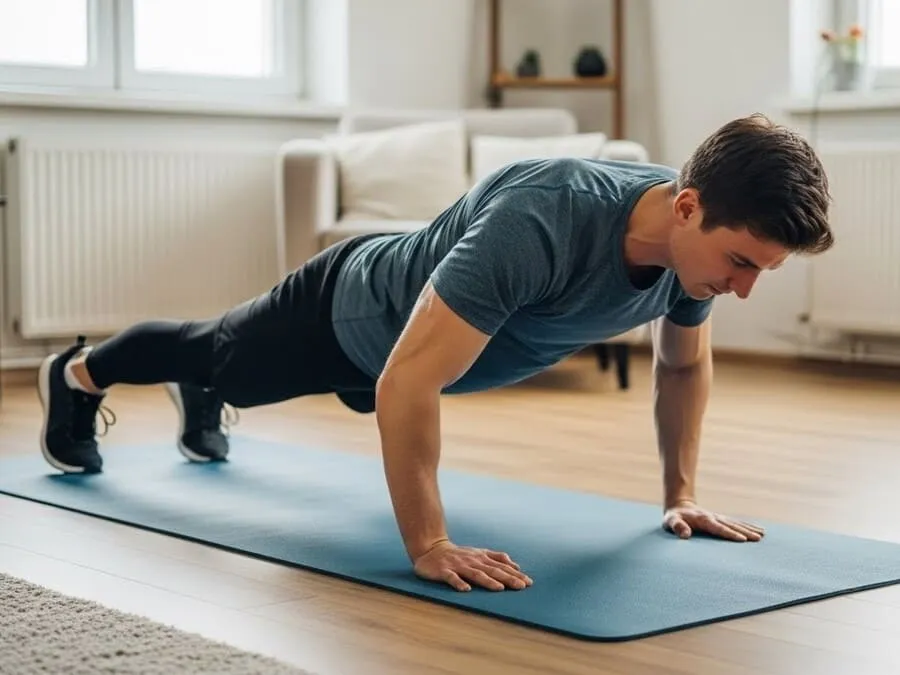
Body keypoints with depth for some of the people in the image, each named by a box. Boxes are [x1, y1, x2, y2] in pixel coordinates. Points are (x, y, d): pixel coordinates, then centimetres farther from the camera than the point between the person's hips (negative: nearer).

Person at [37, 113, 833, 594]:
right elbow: (404, 385, -50)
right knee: (225, 356, 24)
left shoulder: (697, 237, -26)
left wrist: (681, 494, -5)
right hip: (357, 314, -6)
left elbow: (684, 363, -3)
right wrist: (429, 547, -48)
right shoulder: (541, 225, -51)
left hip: (431, 325, 6)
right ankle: (78, 376, 56)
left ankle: (198, 410, 71)